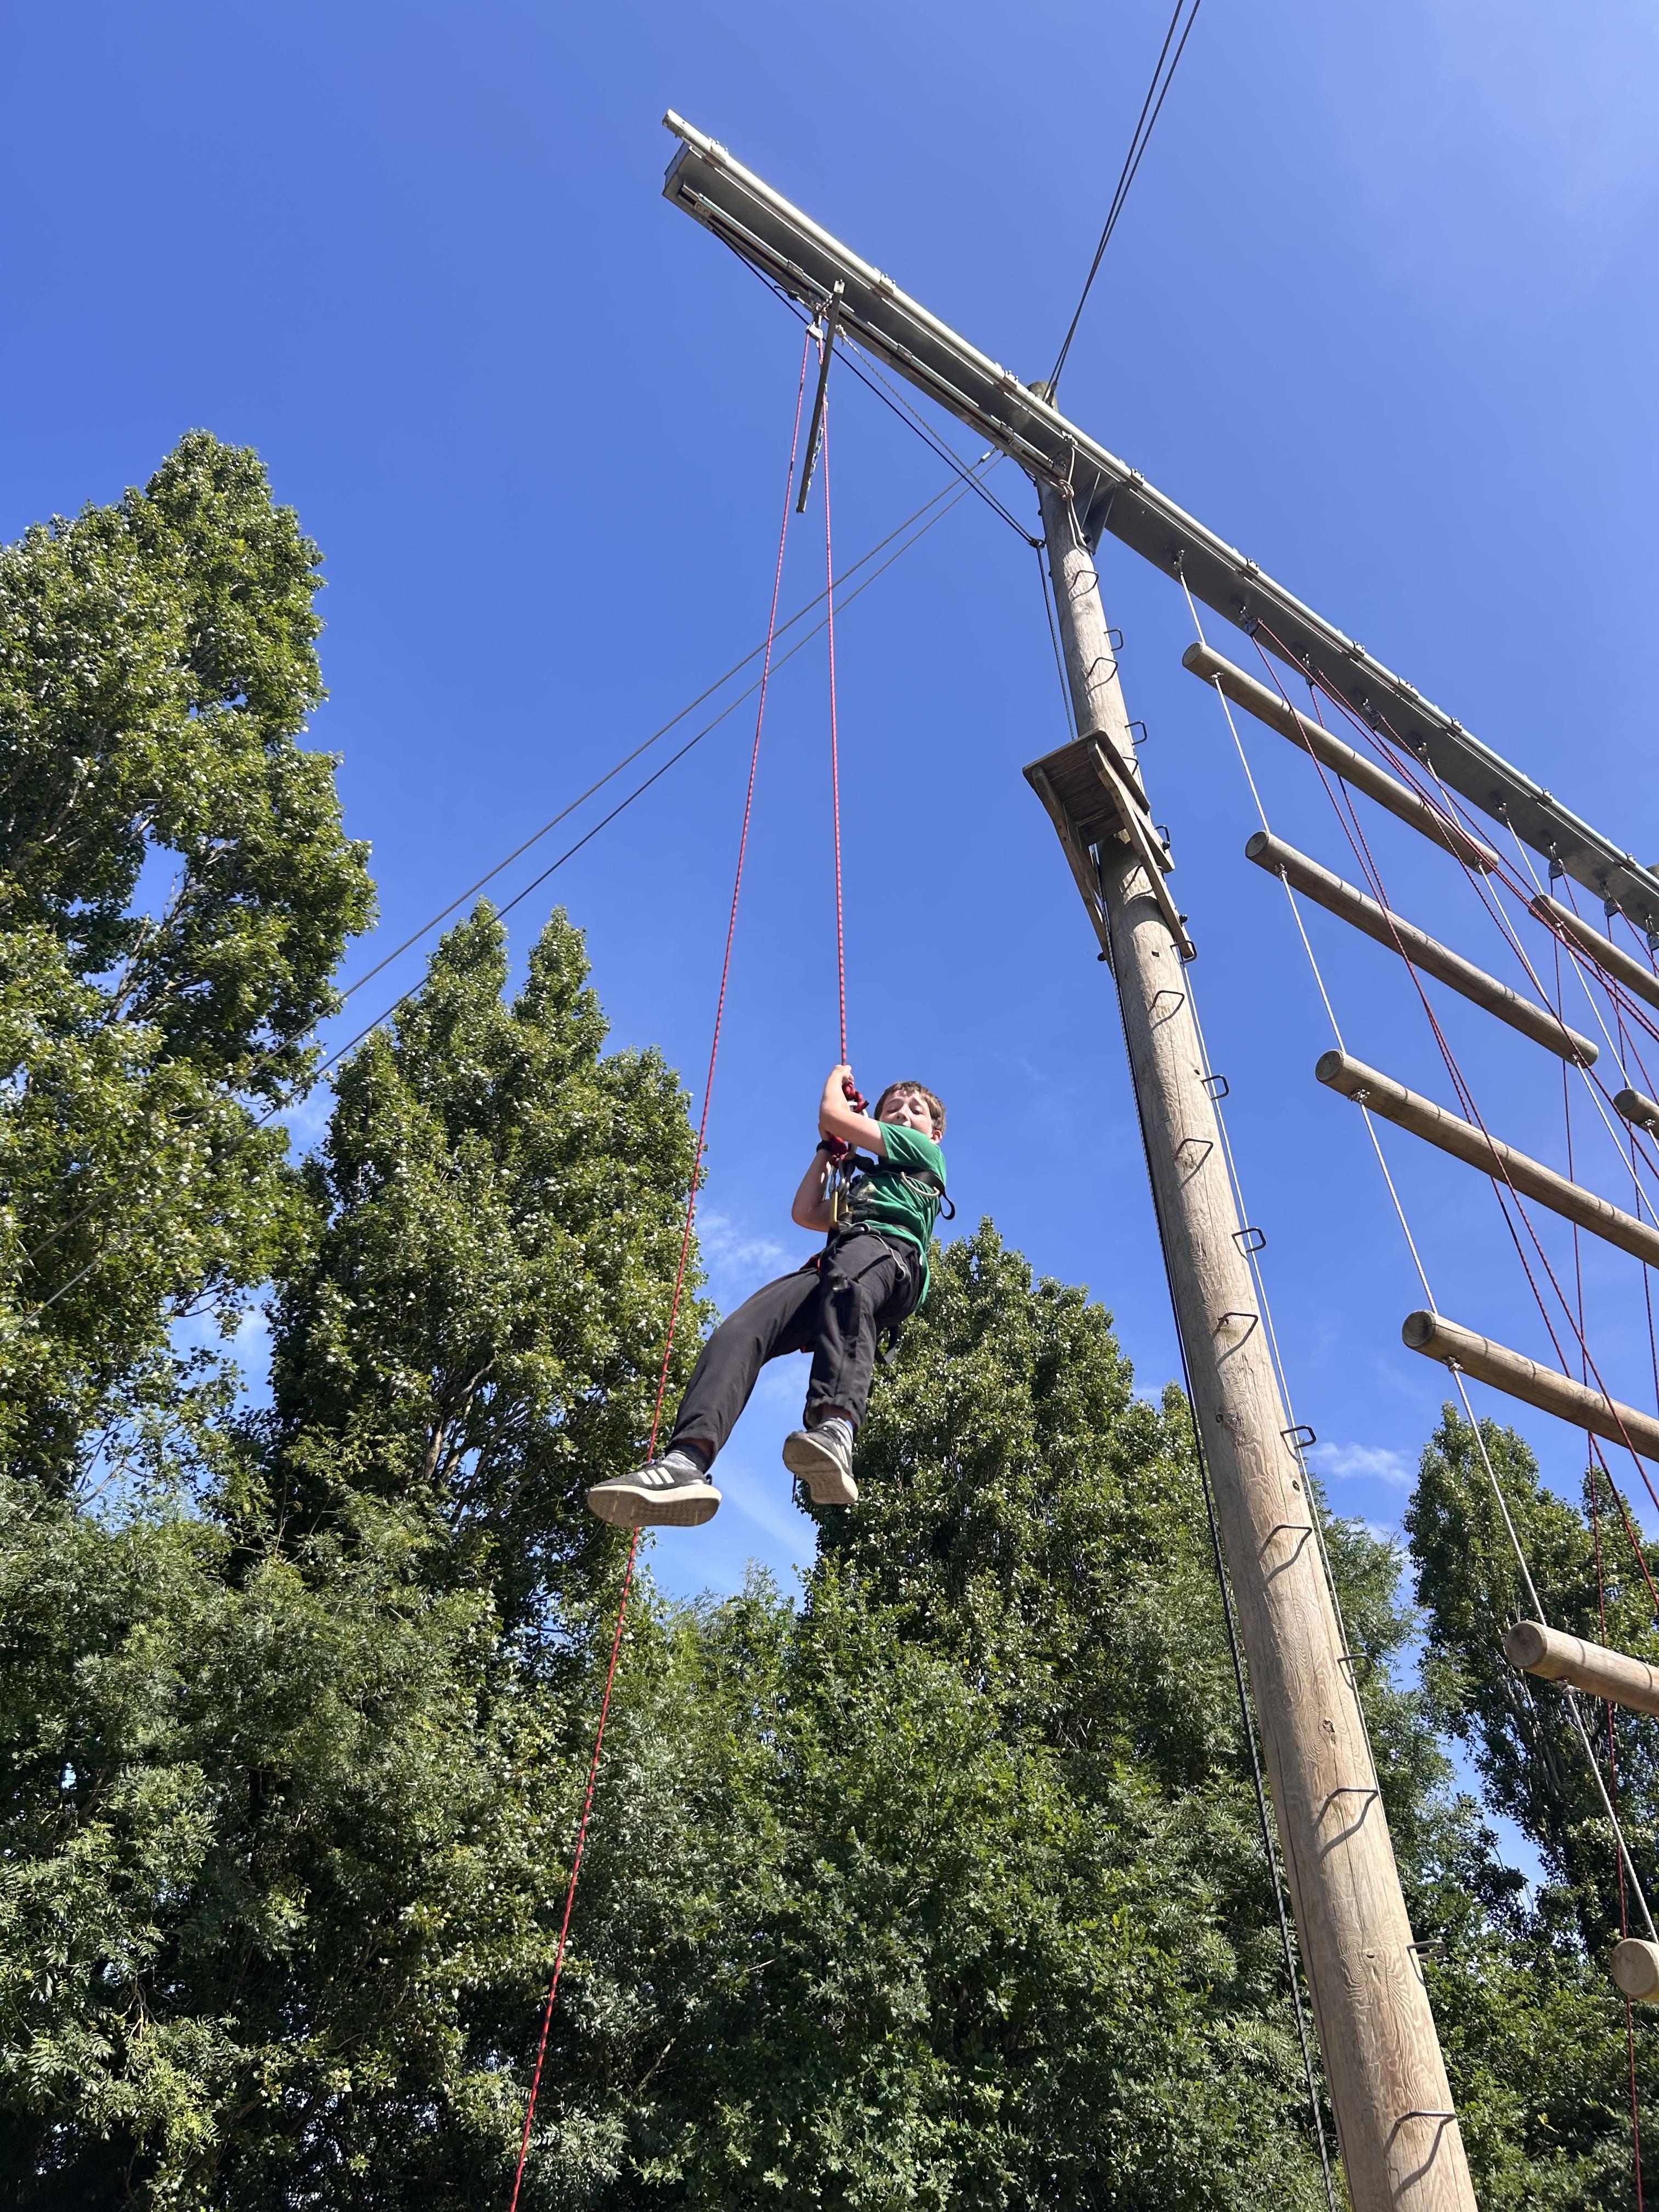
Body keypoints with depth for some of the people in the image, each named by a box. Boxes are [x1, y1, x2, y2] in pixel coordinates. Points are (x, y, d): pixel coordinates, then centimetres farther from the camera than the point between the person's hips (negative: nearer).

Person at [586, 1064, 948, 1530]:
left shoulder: (926, 1154, 28)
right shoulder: (863, 1184, 46)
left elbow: (832, 1113, 22)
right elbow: (805, 1214, 37)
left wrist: (837, 1077, 45)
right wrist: (828, 1150, 44)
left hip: (889, 1250, -6)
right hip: (828, 1269, 6)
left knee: (846, 1285, -45)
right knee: (740, 1329, -25)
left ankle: (834, 1430, -69)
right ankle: (687, 1461, -50)